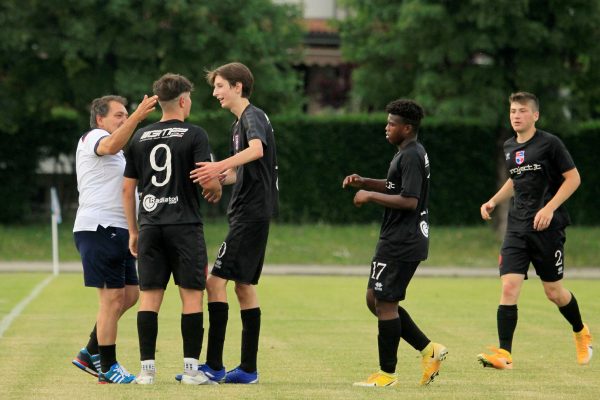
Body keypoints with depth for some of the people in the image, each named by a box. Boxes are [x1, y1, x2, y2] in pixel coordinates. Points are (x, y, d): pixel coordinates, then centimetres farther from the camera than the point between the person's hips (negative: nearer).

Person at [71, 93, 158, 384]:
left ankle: (90, 354, 16)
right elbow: (110, 145, -29)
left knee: (129, 294, 8)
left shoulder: (116, 154, 26)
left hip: (118, 230, 10)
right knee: (113, 297, -9)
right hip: (99, 228, -10)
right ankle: (108, 368, -4)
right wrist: (137, 117, -40)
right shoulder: (93, 137, -5)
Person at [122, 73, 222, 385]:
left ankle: (147, 368, 2)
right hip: (185, 226, -4)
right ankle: (191, 368, -2)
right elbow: (209, 180, -12)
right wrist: (215, 191, 12)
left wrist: (133, 231, 19)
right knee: (191, 295, 1)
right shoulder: (194, 135, -4)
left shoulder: (140, 137, 10)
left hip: (150, 227, 4)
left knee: (149, 296, 4)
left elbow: (127, 188, 12)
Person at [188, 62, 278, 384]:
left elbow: (257, 150, -33)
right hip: (250, 213, 10)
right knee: (244, 285, 10)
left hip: (251, 213, -10)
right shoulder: (239, 123, 19)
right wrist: (218, 177, 11)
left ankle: (214, 366, -13)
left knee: (217, 280, -12)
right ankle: (248, 369, 12)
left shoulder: (253, 117, -11)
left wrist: (221, 166, -45)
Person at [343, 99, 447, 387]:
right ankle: (428, 350, 14)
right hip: (397, 241, 11)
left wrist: (370, 196, -17)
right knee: (375, 300, 14)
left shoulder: (411, 157, -16)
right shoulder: (408, 153, 16)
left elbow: (409, 200, -24)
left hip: (402, 243, -11)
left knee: (384, 303, -5)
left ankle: (387, 373, 1)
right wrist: (364, 182, 18)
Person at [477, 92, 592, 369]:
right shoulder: (509, 148, 12)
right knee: (509, 287, -10)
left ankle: (581, 333, 33)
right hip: (517, 228, 5)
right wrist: (493, 201, 14)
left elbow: (573, 178, -7)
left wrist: (549, 208, -16)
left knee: (553, 291, 4)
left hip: (547, 228, -5)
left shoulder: (549, 143, -8)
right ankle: (504, 354, -13)